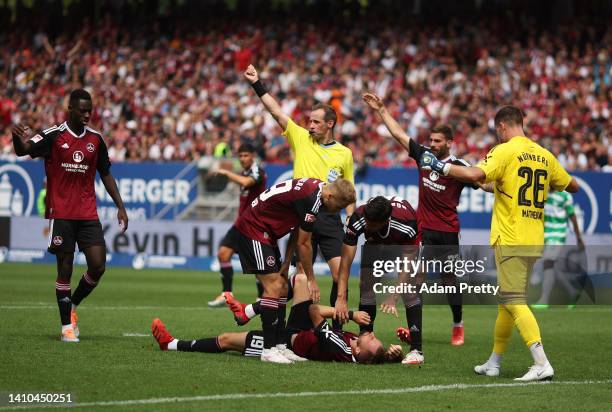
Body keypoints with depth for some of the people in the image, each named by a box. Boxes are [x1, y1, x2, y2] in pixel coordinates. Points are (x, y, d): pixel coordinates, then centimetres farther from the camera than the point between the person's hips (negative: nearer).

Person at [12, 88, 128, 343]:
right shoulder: (53, 136, -5)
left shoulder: (95, 139, 8)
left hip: (88, 214, 4)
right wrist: (19, 140, -41)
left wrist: (120, 206, 11)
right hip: (61, 214, -4)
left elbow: (106, 175, 16)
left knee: (98, 266, -6)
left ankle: (73, 305, 19)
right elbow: (23, 151, -17)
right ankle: (67, 325, 7)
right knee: (65, 269, -1)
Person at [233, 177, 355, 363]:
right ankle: (269, 349, -11)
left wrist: (286, 263, 10)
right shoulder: (311, 199, -25)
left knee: (282, 288, 7)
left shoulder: (314, 188, 5)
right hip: (253, 229, -10)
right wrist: (312, 280, -4)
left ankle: (280, 345, 7)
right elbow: (303, 244, -15)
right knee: (274, 287, -13)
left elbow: (297, 232, 13)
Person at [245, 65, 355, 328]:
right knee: (302, 274, 0)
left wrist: (350, 220, 5)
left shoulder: (344, 153, 9)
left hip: (330, 218, 0)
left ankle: (336, 324, 1)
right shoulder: (300, 138, 7)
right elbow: (276, 111, 0)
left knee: (340, 272, -9)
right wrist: (257, 84, -8)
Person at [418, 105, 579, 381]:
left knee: (514, 302, -10)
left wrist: (440, 166, -14)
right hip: (535, 241, 8)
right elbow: (573, 186, 19)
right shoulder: (544, 155, 11)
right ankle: (493, 363, 23)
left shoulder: (505, 151, -9)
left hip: (510, 241, -8)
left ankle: (542, 364, -20)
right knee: (507, 301, 16)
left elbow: (476, 175, -25)